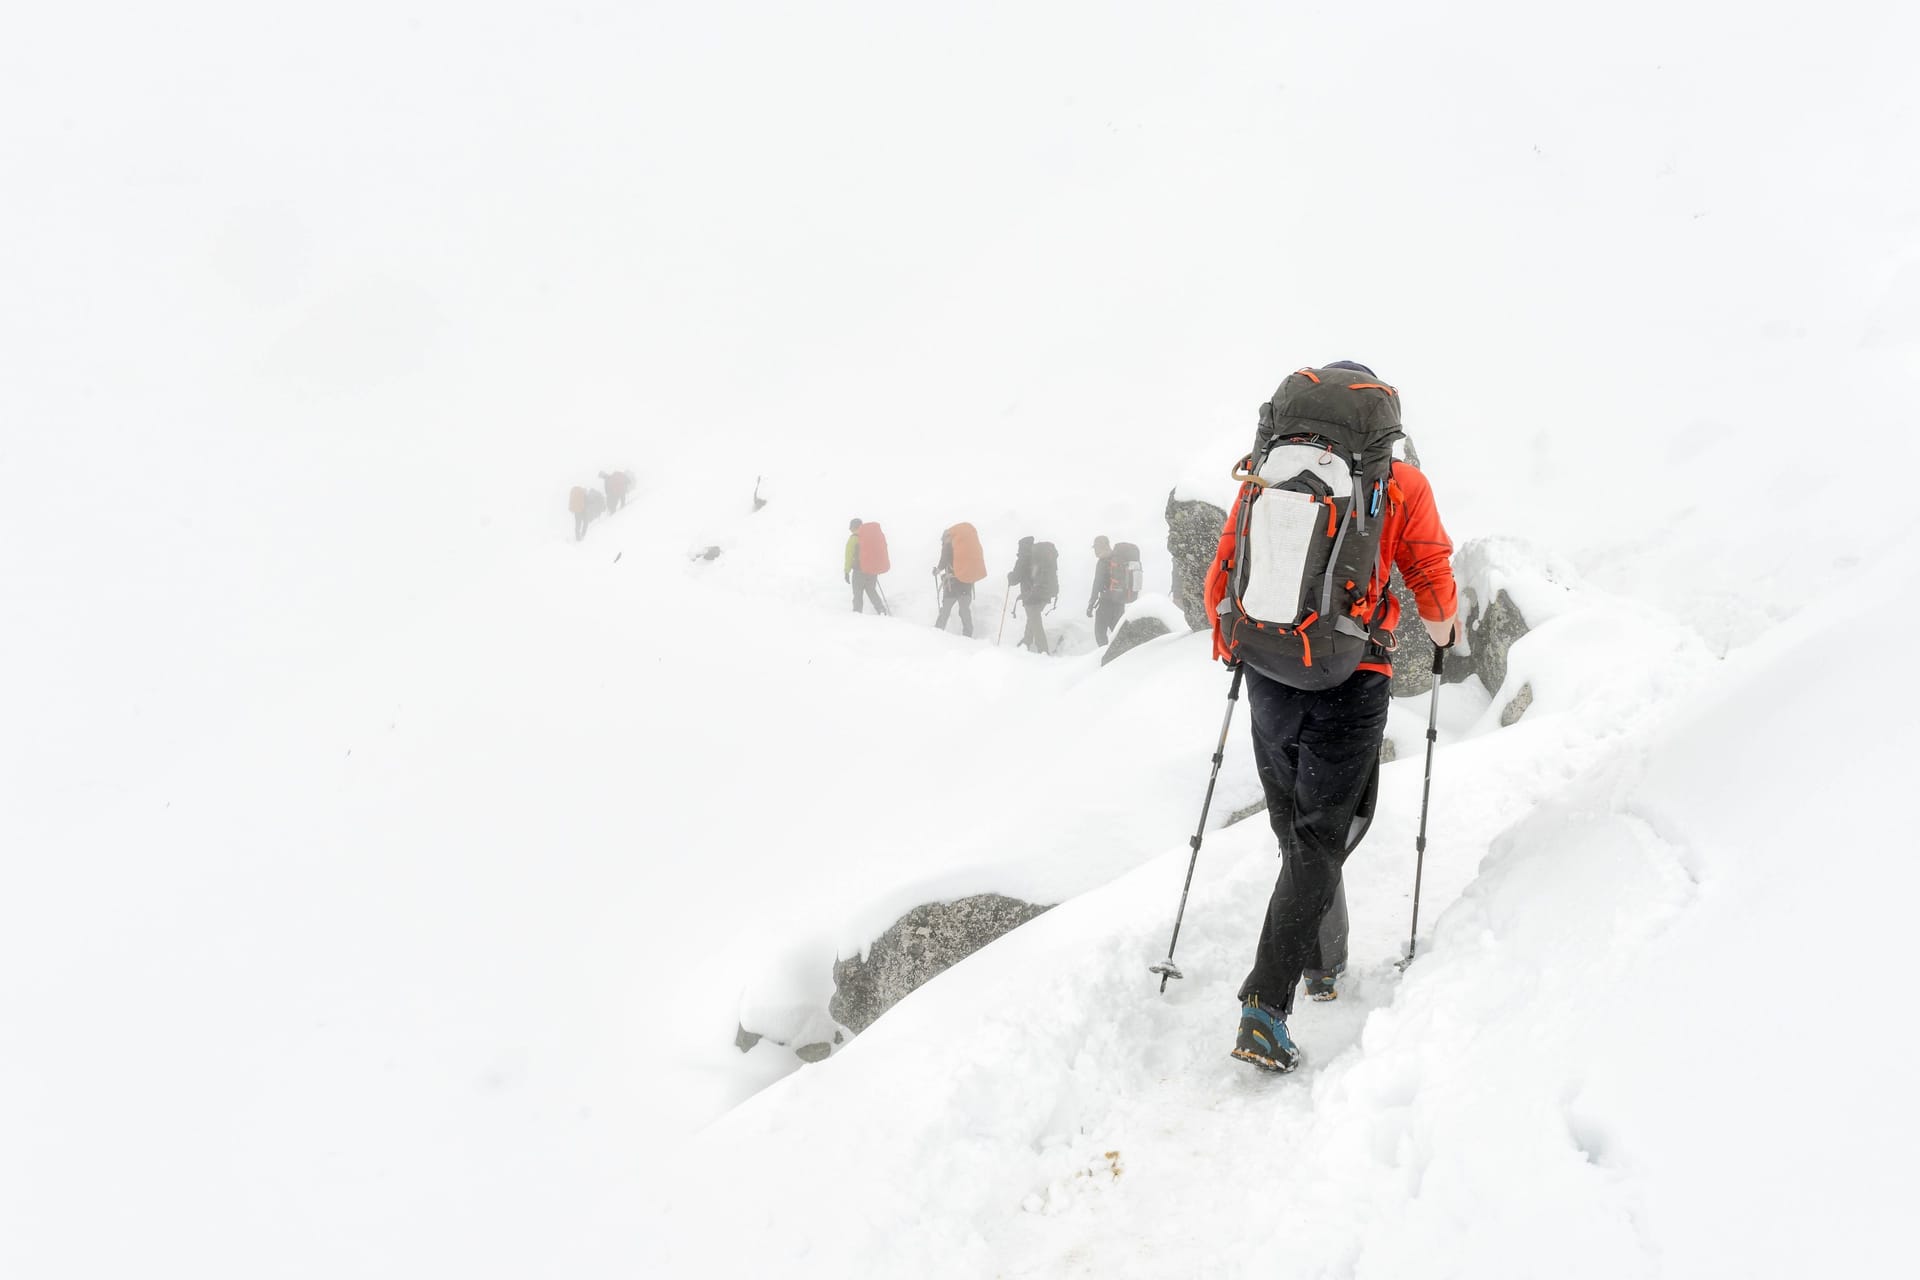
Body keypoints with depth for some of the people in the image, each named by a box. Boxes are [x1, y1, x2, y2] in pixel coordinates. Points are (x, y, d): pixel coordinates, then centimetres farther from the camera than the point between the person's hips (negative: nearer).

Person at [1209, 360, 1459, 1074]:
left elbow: (1219, 585, 8)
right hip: (1349, 687, -3)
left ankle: (1324, 962, 37)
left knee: (1298, 831, 21)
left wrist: (1231, 645, 26)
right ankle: (1265, 1005, -10)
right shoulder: (1399, 485, -4)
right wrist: (1443, 630, 26)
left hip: (1269, 682, 4)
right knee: (1321, 840, 0)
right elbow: (1433, 587, 4)